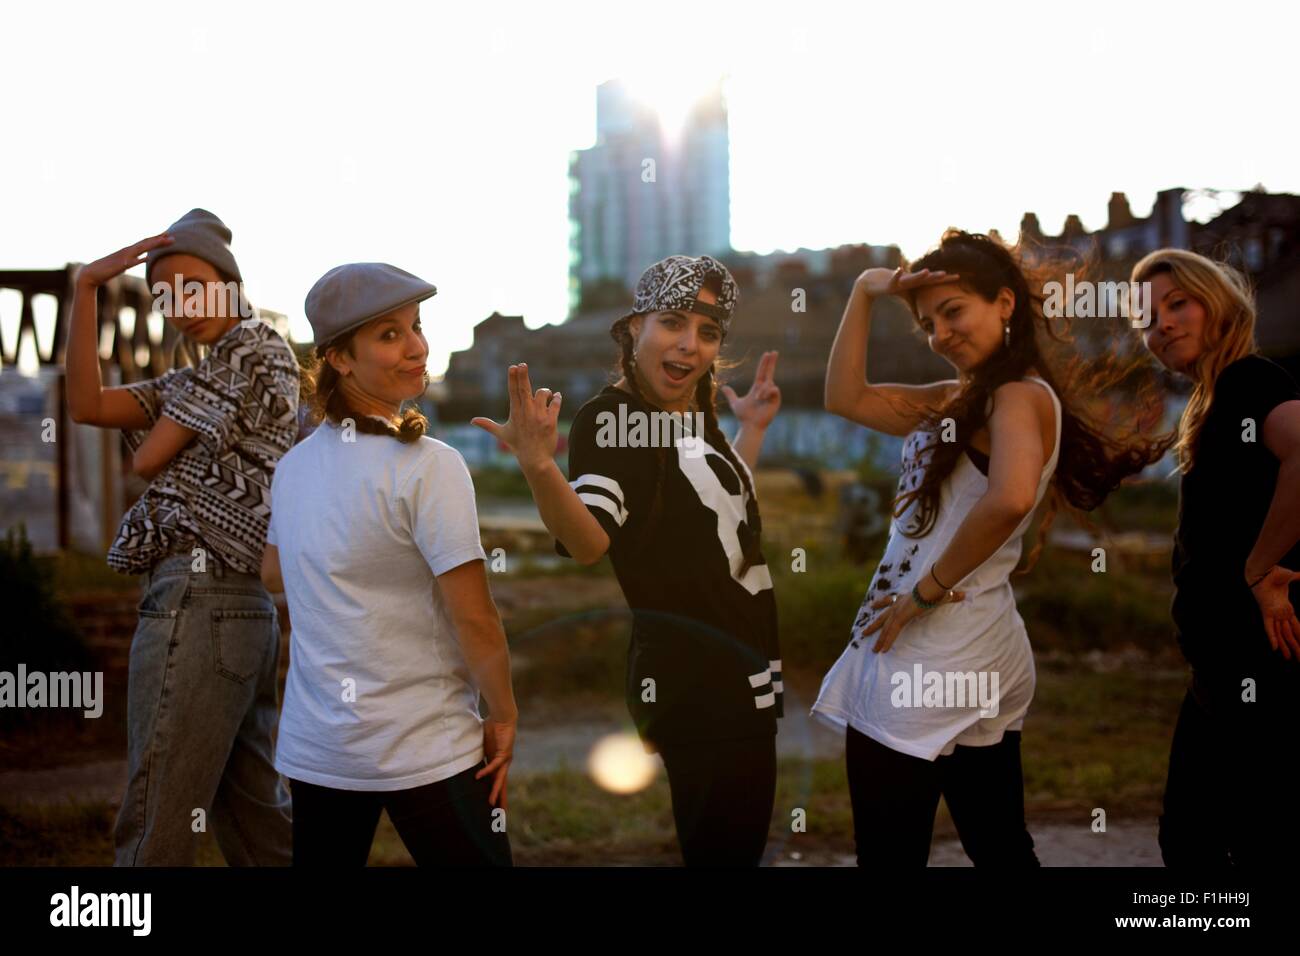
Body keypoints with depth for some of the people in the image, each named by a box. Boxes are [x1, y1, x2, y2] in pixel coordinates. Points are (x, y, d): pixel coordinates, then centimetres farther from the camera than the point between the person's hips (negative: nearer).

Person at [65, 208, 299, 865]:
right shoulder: (192, 383, 23)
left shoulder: (257, 351, -3)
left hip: (197, 604, -9)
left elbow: (147, 459, -6)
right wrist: (86, 288, 5)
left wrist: (158, 436, 17)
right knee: (256, 822, 13)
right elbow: (86, 406, 10)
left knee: (152, 830, -6)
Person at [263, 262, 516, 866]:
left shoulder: (293, 466, 5)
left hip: (312, 747, 7)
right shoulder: (428, 466, -17)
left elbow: (274, 574, 22)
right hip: (424, 750, -6)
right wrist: (504, 716, -5)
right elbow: (474, 619, -17)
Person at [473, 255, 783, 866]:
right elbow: (589, 543, -30)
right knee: (721, 851, -4)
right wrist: (538, 465, -46)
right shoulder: (609, 418, -15)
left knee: (744, 843, 19)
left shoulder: (698, 417, 11)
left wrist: (752, 430, 21)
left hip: (745, 673, 9)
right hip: (693, 683, -9)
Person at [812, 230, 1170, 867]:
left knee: (889, 855, 0)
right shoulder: (958, 398, 14)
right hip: (971, 660, 9)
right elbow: (845, 398, 17)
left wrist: (925, 590, -21)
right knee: (1000, 850, 15)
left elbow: (1010, 499, -32)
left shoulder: (1021, 394, -12)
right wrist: (865, 292, 10)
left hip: (931, 665, -9)